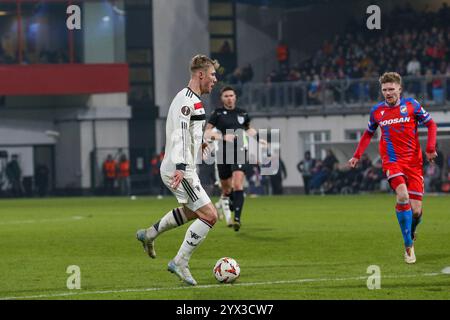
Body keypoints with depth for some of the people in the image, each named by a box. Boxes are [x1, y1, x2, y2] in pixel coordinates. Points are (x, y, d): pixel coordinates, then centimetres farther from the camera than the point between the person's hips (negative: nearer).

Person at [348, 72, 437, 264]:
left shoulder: (411, 105, 0)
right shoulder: (377, 111, 5)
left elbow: (431, 124, 7)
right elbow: (368, 134, 21)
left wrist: (430, 149, -6)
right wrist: (357, 156, 12)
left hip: (414, 161, 0)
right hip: (392, 161, 0)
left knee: (416, 210, -5)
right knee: (403, 196, -27)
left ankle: (411, 233, 32)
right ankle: (408, 246, -17)